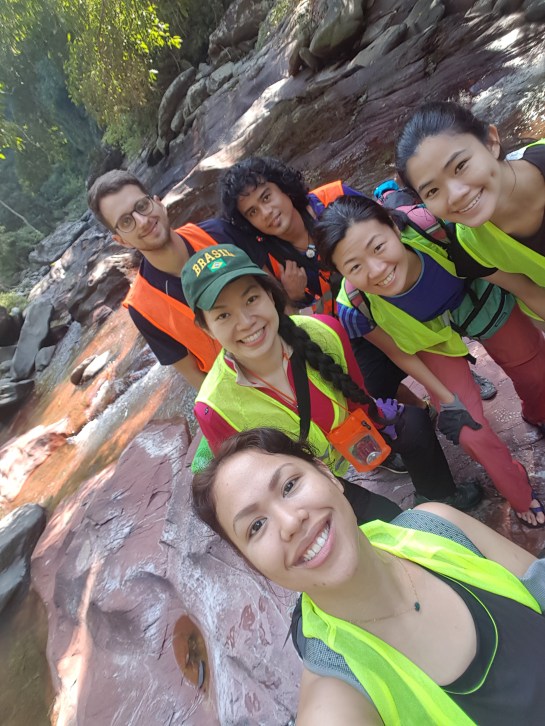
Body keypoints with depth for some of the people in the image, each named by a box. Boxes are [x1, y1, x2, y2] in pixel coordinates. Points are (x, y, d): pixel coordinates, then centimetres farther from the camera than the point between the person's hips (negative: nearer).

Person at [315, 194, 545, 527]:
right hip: (434, 341, -1)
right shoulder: (357, 308, -39)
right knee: (471, 432, 0)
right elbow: (397, 351, -17)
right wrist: (446, 400, -9)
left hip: (487, 303, 2)